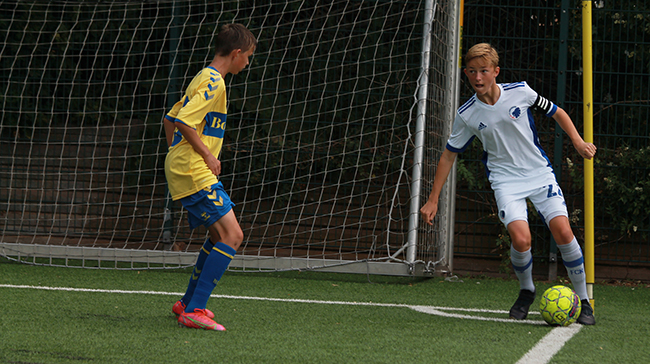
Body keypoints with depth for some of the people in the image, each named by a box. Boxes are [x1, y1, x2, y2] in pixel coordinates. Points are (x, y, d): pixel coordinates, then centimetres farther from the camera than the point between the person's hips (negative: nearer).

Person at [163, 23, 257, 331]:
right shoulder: (214, 83, -13)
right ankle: (194, 311, -18)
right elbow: (184, 122, -22)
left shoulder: (204, 79, 19)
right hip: (194, 174, -11)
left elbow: (170, 119, 25)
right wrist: (208, 156, -14)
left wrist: (177, 152, 23)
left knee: (221, 234, 19)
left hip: (182, 169, 11)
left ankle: (188, 303, 25)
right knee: (232, 235, -14)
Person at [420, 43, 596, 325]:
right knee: (521, 239, -23)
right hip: (505, 180, 0)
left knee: (563, 232, -15)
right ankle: (526, 291, 7)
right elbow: (449, 155, 5)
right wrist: (433, 200, 4)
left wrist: (577, 141, -2)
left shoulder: (520, 91, -8)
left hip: (540, 172, 0)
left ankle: (583, 300, 3)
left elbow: (556, 112, 8)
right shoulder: (467, 115, -6)